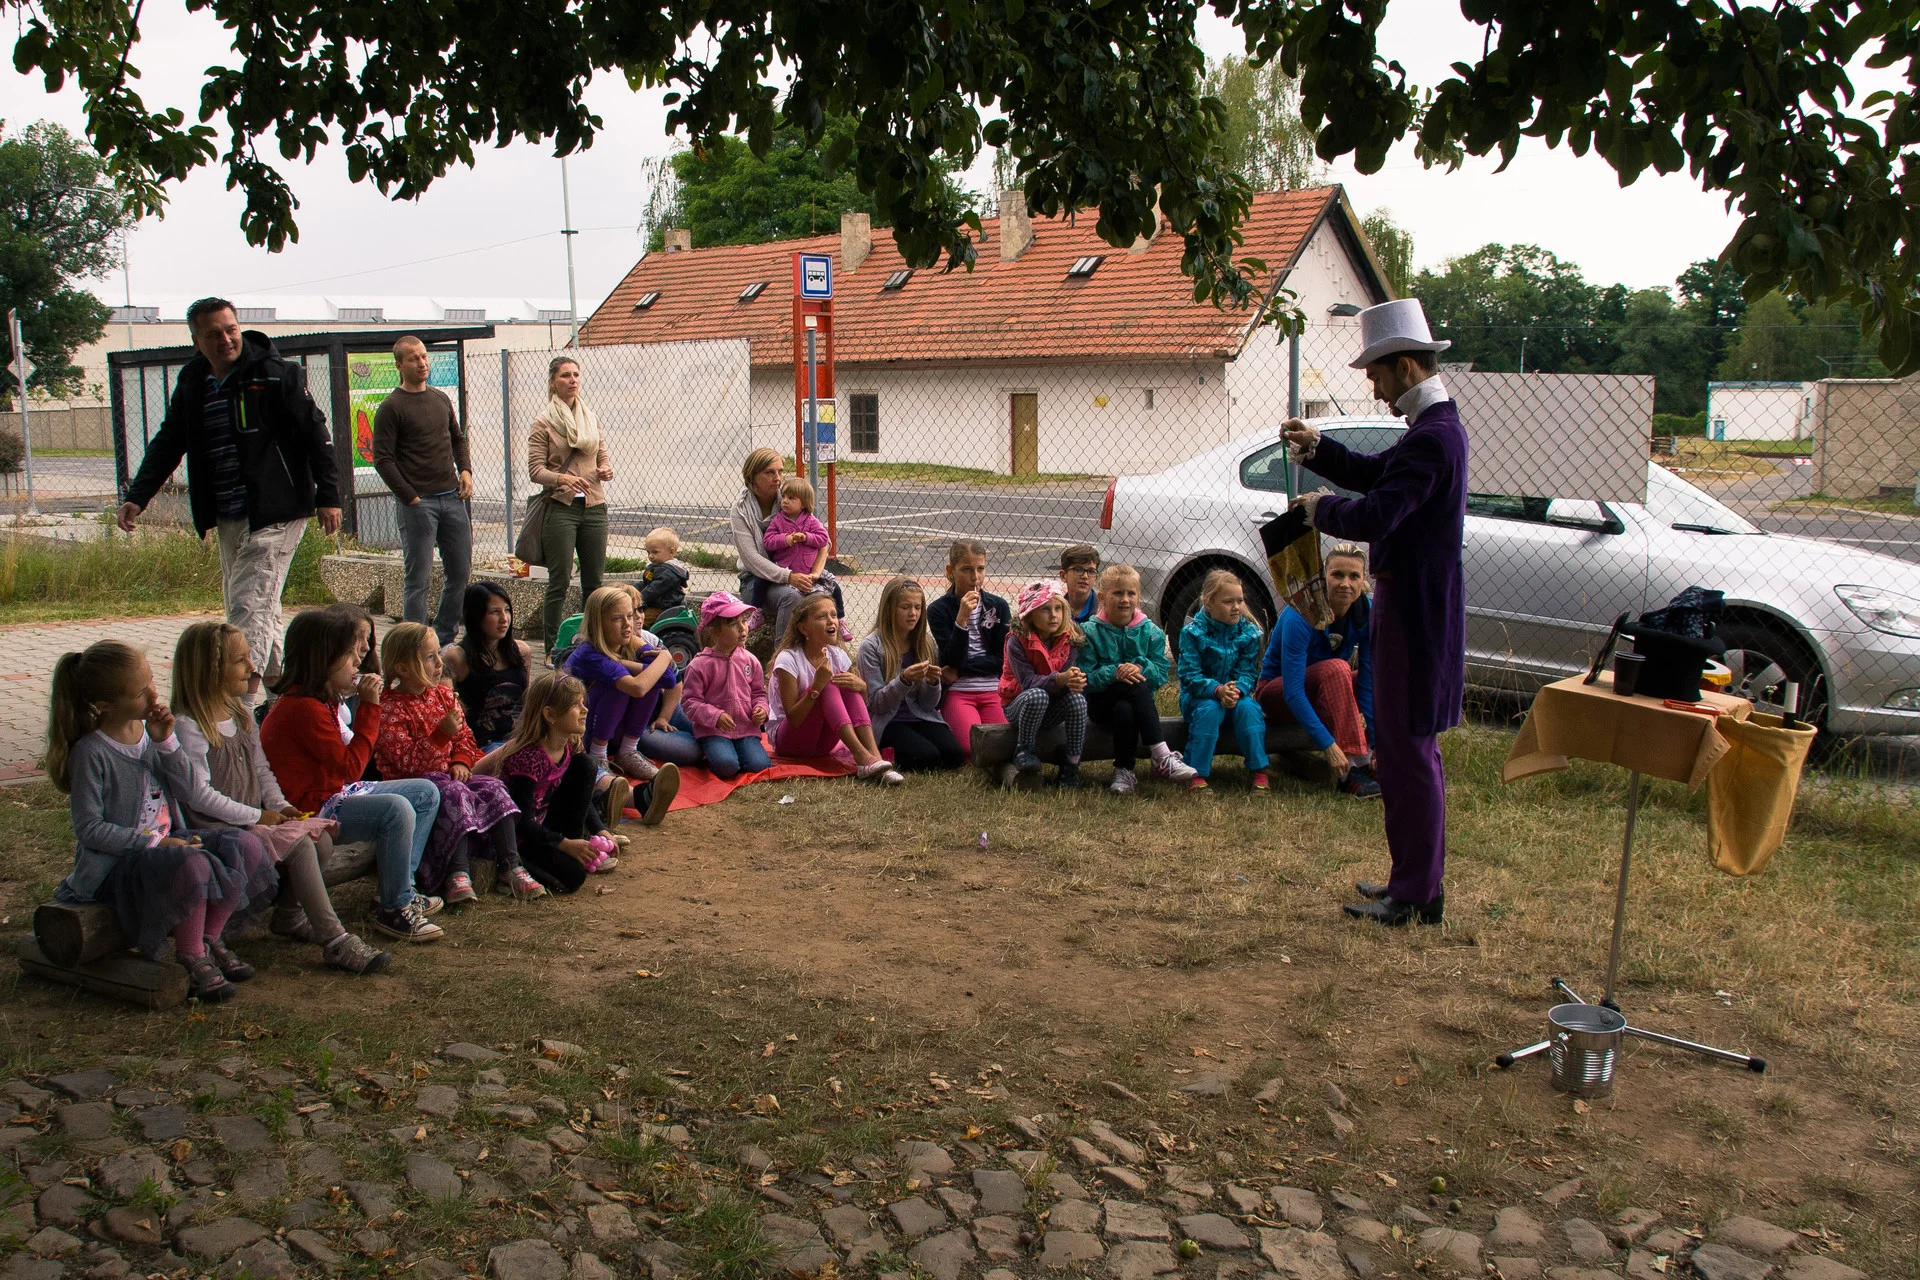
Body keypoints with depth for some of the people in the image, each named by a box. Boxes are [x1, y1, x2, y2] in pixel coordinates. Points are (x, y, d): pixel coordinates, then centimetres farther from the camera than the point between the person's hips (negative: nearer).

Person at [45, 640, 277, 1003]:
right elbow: (89, 829, -16)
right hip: (118, 862, -7)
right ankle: (191, 959, -14)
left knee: (246, 847, -12)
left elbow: (184, 786, 4)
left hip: (166, 840, 7)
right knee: (191, 866, -35)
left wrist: (166, 742, -11)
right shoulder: (91, 752, -17)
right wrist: (154, 842, -21)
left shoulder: (149, 729, 4)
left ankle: (209, 940, 2)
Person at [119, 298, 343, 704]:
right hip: (228, 519, 7)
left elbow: (315, 434, -8)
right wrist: (136, 497, 12)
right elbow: (168, 443, 18)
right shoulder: (191, 385, 11)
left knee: (248, 606, -14)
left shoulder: (276, 374, -8)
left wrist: (328, 496, -11)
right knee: (258, 609, 13)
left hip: (275, 514, -7)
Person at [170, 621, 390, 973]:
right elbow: (198, 794, -19)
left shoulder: (240, 716, 14)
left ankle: (288, 916, 8)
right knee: (298, 844, -25)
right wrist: (256, 816, -16)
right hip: (217, 829, -8)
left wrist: (279, 805, 0)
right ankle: (335, 942, -24)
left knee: (320, 835, -13)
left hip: (255, 820, 8)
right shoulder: (187, 726, -14)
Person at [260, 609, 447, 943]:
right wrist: (369, 706, -21)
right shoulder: (303, 707, -23)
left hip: (336, 792, 11)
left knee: (426, 793, 12)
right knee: (396, 810, -33)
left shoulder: (323, 699, 12)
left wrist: (367, 705, 0)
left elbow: (346, 758, 9)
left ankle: (397, 889, 13)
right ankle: (393, 909, -18)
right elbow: (350, 766, -24)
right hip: (312, 811, -11)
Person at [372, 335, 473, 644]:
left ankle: (444, 640, 21)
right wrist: (410, 497, -12)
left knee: (461, 573, 8)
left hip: (452, 497, 6)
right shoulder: (391, 407, -5)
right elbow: (382, 459, -8)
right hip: (417, 503, -6)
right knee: (419, 579, -4)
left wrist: (465, 470, 8)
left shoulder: (441, 398, 14)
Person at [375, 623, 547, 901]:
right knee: (454, 794, -35)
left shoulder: (444, 695, 11)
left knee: (493, 789, -16)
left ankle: (509, 867, -17)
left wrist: (462, 761, -5)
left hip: (449, 775, 7)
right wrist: (442, 734, -28)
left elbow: (466, 737, 16)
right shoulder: (389, 708, -12)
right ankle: (458, 874, -36)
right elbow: (407, 761, -19)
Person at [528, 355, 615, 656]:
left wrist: (607, 470, -6)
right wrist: (562, 478, -24)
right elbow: (535, 469, -6)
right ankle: (553, 648, 2)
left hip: (594, 507, 5)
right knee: (560, 581, -5)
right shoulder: (543, 423, -1)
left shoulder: (592, 417, 13)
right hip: (561, 508, -4)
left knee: (594, 581, 7)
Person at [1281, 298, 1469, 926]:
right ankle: (1418, 879, 29)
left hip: (1415, 614, -11)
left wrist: (1321, 507, -10)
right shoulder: (1433, 427, 12)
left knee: (1407, 751, -3)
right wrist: (1316, 449, 9)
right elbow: (1375, 474, 23)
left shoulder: (1432, 438, -22)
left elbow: (1373, 517, -29)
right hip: (1415, 607, 11)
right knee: (1407, 747, 18)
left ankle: (1416, 894, 7)